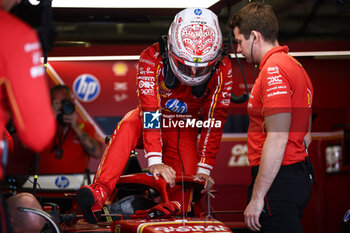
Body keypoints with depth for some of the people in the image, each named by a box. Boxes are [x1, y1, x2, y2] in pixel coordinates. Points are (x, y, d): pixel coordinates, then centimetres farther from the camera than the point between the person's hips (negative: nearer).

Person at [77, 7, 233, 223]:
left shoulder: (222, 69, -22)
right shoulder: (152, 58, -28)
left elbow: (215, 122, -18)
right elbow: (150, 111, -35)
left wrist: (204, 169, -20)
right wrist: (155, 161, -43)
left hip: (184, 128, 2)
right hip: (154, 117, -2)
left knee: (182, 186, -15)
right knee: (127, 129, -34)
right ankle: (99, 192, -44)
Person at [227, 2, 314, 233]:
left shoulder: (273, 70, -15)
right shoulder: (294, 65, 17)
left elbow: (277, 139, -22)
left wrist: (257, 198, -20)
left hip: (278, 179, -10)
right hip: (299, 176, 10)